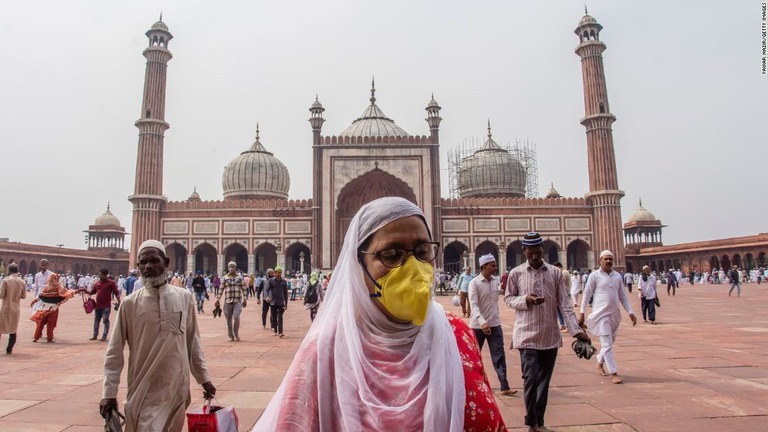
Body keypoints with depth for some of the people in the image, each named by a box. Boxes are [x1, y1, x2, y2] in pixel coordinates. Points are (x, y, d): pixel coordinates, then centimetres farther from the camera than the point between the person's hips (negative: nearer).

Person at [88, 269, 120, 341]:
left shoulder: (111, 283, -6)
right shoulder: (97, 283, 10)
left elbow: (116, 293, -9)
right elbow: (92, 292, 18)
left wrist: (119, 302, -15)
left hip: (106, 306, -6)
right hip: (97, 305, 6)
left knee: (106, 321, 0)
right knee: (96, 321, 15)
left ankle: (104, 337, 5)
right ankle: (95, 335, 26)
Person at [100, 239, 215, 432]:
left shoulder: (184, 297, 0)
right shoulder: (130, 303, -6)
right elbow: (114, 351, -2)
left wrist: (203, 377, 9)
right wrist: (109, 392, -7)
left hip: (178, 388, 2)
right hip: (145, 392, -2)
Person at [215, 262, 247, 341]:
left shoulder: (240, 278, 4)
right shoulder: (224, 278, 6)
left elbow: (244, 289, 5)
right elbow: (221, 289, 6)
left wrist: (245, 299, -1)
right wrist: (218, 299, 0)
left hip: (238, 301, -2)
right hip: (227, 301, 2)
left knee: (236, 317, -18)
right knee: (229, 320, 6)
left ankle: (236, 334, 1)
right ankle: (231, 336, 19)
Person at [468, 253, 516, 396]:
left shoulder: (496, 281, 4)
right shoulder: (474, 283, -13)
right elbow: (473, 305, -24)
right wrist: (482, 322, -34)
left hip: (495, 324, 4)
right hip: (478, 325, -4)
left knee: (499, 356, -1)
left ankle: (505, 387, 1)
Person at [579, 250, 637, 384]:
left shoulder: (617, 276, 9)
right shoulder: (595, 275, -5)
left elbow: (623, 296, 13)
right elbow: (587, 294, -3)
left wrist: (630, 312, 5)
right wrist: (582, 313, -6)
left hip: (614, 314, 6)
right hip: (601, 314, -5)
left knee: (609, 342, 16)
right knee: (607, 344, -7)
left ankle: (600, 363, 37)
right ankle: (614, 373, -5)